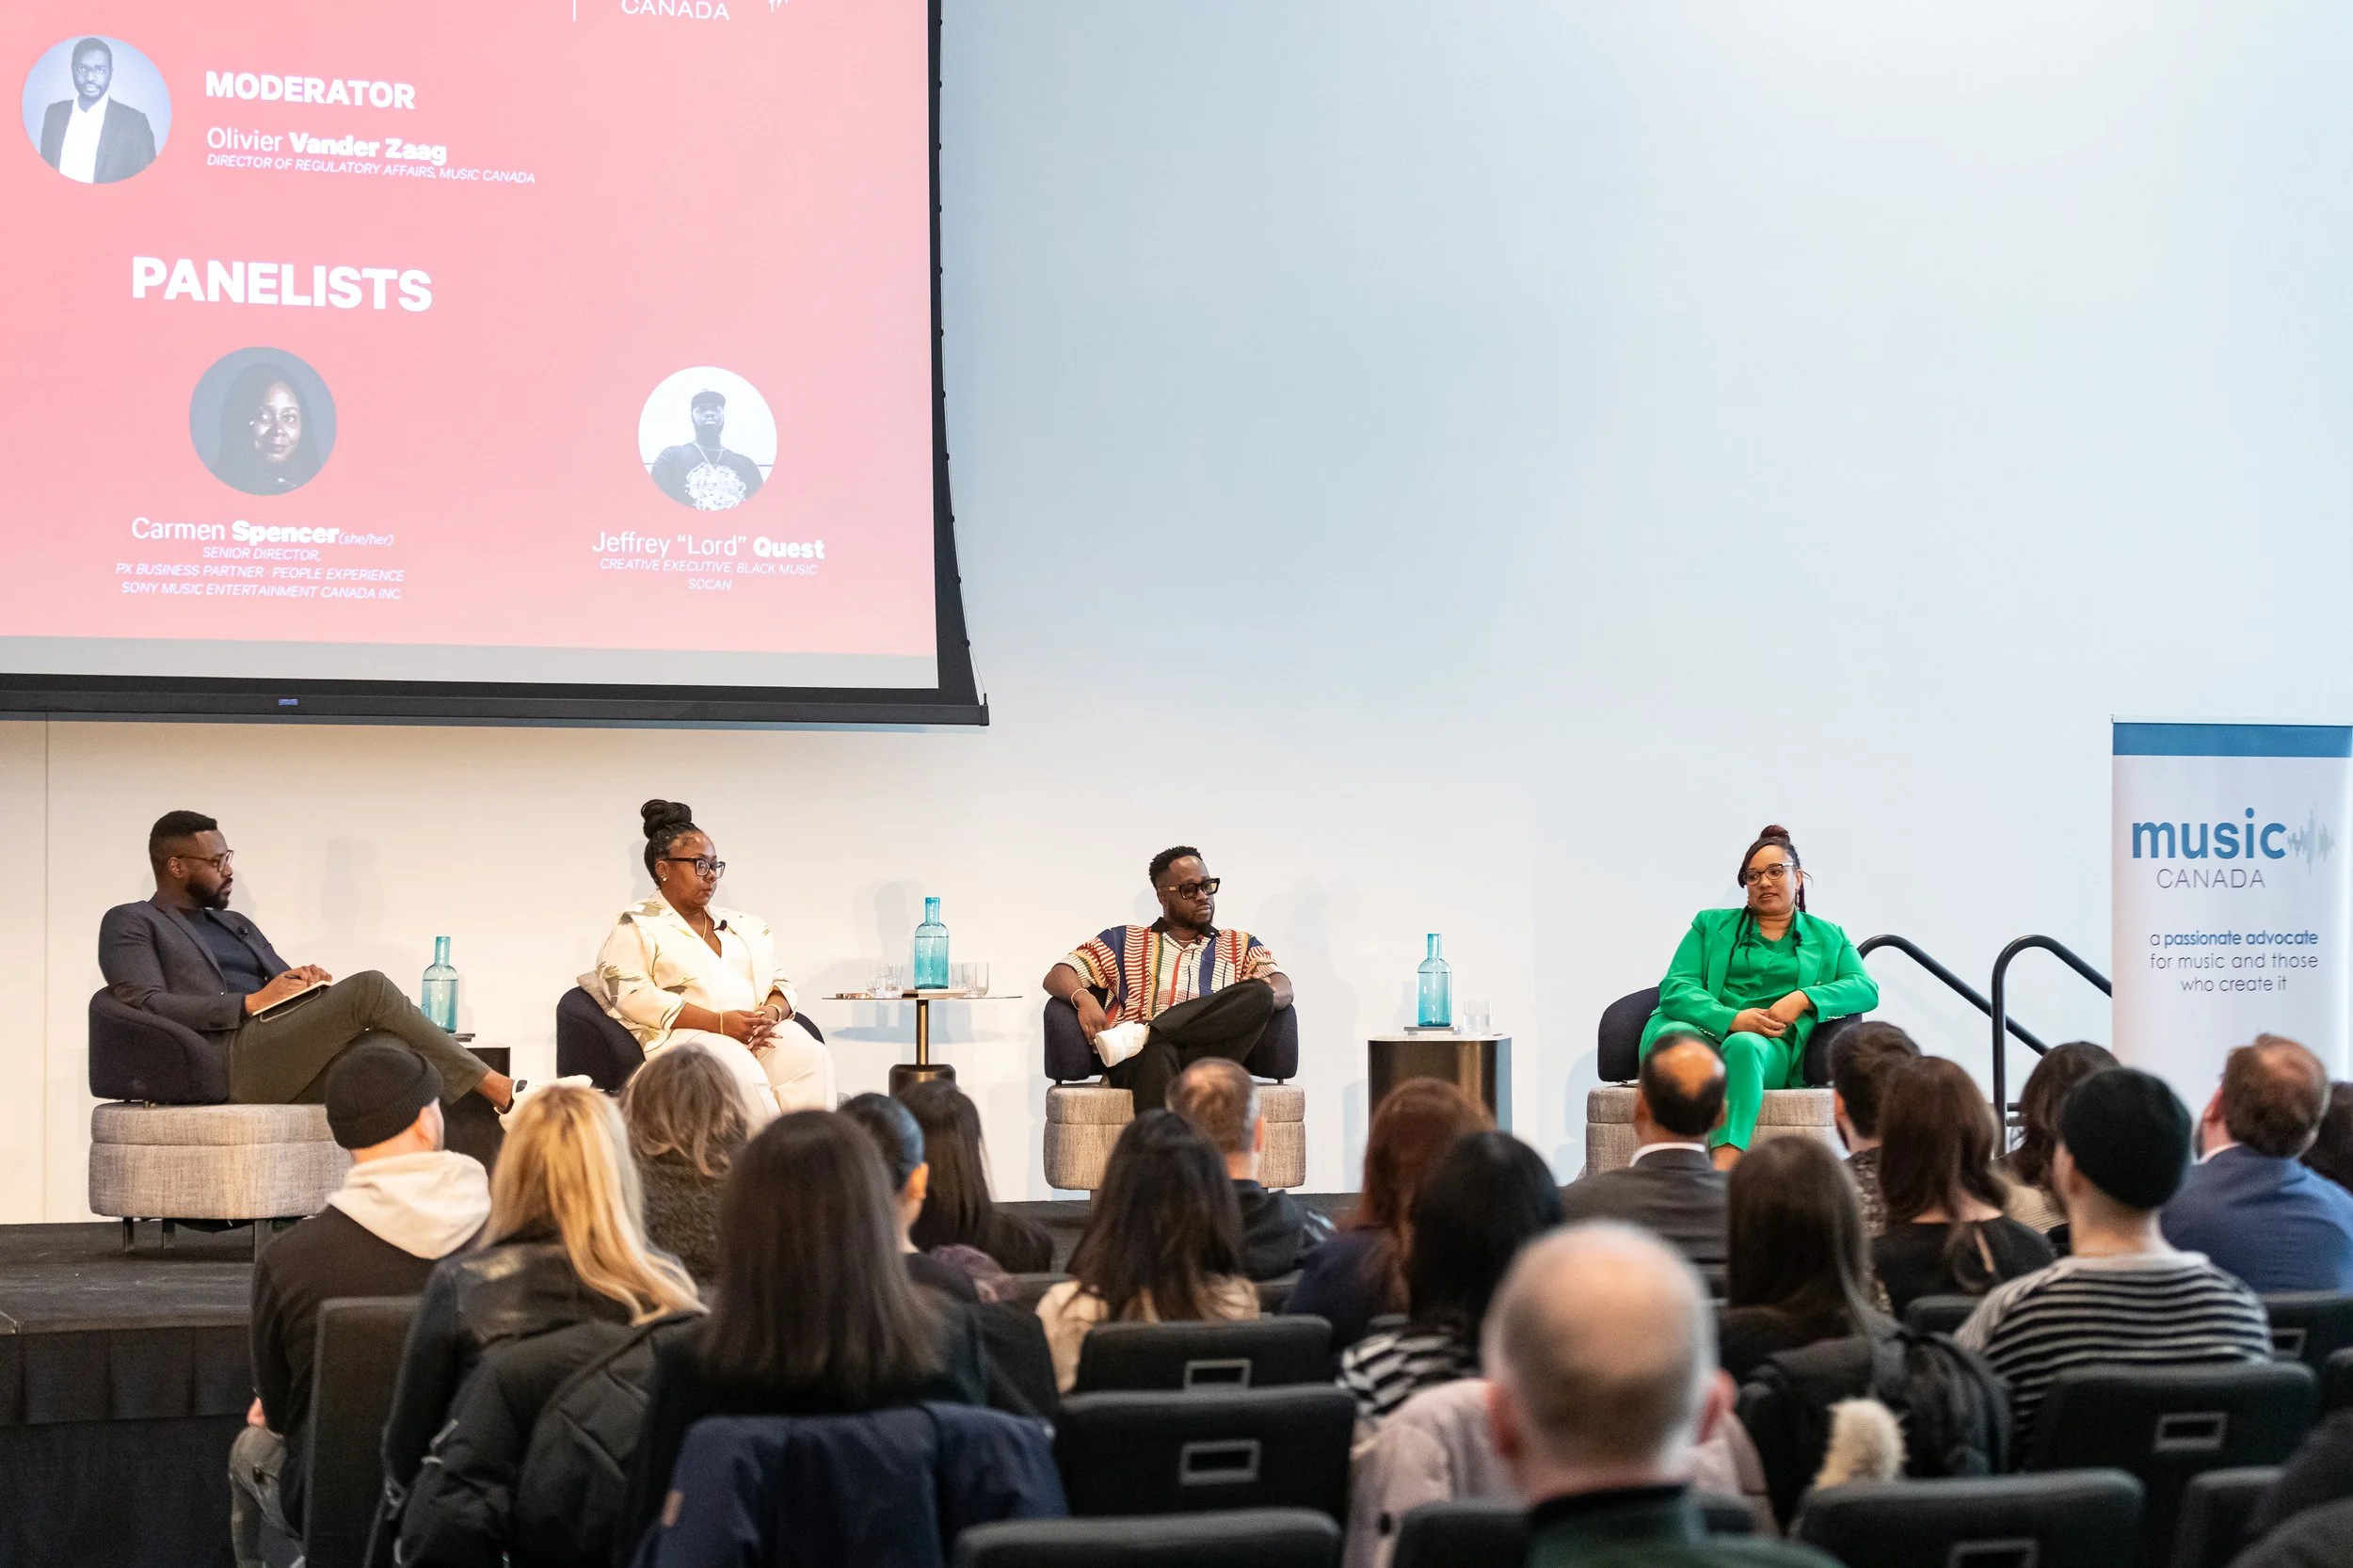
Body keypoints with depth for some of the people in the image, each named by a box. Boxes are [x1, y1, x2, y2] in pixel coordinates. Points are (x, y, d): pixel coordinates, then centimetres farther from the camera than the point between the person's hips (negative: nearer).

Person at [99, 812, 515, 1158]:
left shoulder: (236, 925, 31)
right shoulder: (130, 923, 9)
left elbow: (288, 994, 25)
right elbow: (147, 1005, -7)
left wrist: (308, 982, 0)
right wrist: (252, 1002, -12)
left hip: (295, 1065, 7)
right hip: (229, 1060, -7)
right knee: (369, 989, -24)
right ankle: (495, 1088, -21)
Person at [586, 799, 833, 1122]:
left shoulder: (746, 926, 27)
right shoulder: (636, 926, 8)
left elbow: (781, 985, 22)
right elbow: (634, 995, -7)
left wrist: (771, 1013, -6)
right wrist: (718, 1022, -15)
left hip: (760, 1034, 5)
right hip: (680, 1036, -5)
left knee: (811, 1055, -27)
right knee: (739, 1071, -37)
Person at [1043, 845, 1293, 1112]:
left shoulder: (1242, 947, 29)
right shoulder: (1123, 941, 28)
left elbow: (1283, 989, 12)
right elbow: (1057, 977, 18)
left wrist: (1256, 1000, -15)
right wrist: (1083, 998, -8)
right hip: (1138, 1060, -2)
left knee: (1259, 993, -28)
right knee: (1159, 1052, -41)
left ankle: (1142, 1035, -35)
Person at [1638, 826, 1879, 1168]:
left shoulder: (1827, 938, 25)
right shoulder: (1711, 925, 24)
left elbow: (1866, 989, 9)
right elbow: (1675, 987, 8)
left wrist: (1803, 998, -10)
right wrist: (1733, 1019, -11)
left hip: (1768, 1049, 0)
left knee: (1744, 1046, -39)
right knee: (1673, 1037, -38)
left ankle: (1723, 1169, -54)